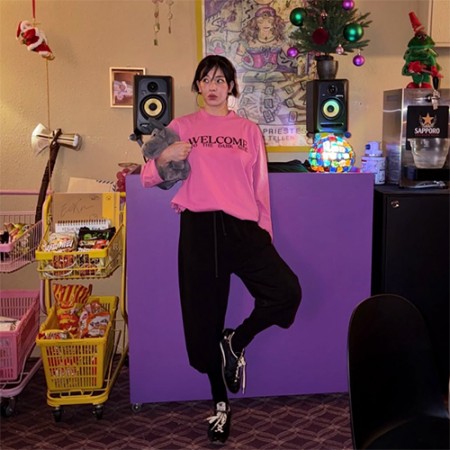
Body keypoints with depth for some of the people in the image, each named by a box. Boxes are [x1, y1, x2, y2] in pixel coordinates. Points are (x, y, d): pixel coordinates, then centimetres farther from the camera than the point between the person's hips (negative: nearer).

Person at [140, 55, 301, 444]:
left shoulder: (249, 130, 14)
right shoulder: (182, 127, 10)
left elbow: (260, 188, 12)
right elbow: (149, 178, 8)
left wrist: (265, 234, 7)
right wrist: (164, 157, -13)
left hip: (242, 226, 1)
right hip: (199, 228, 0)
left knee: (287, 291, -20)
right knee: (204, 318, 5)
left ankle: (236, 342, 9)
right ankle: (220, 405, 24)